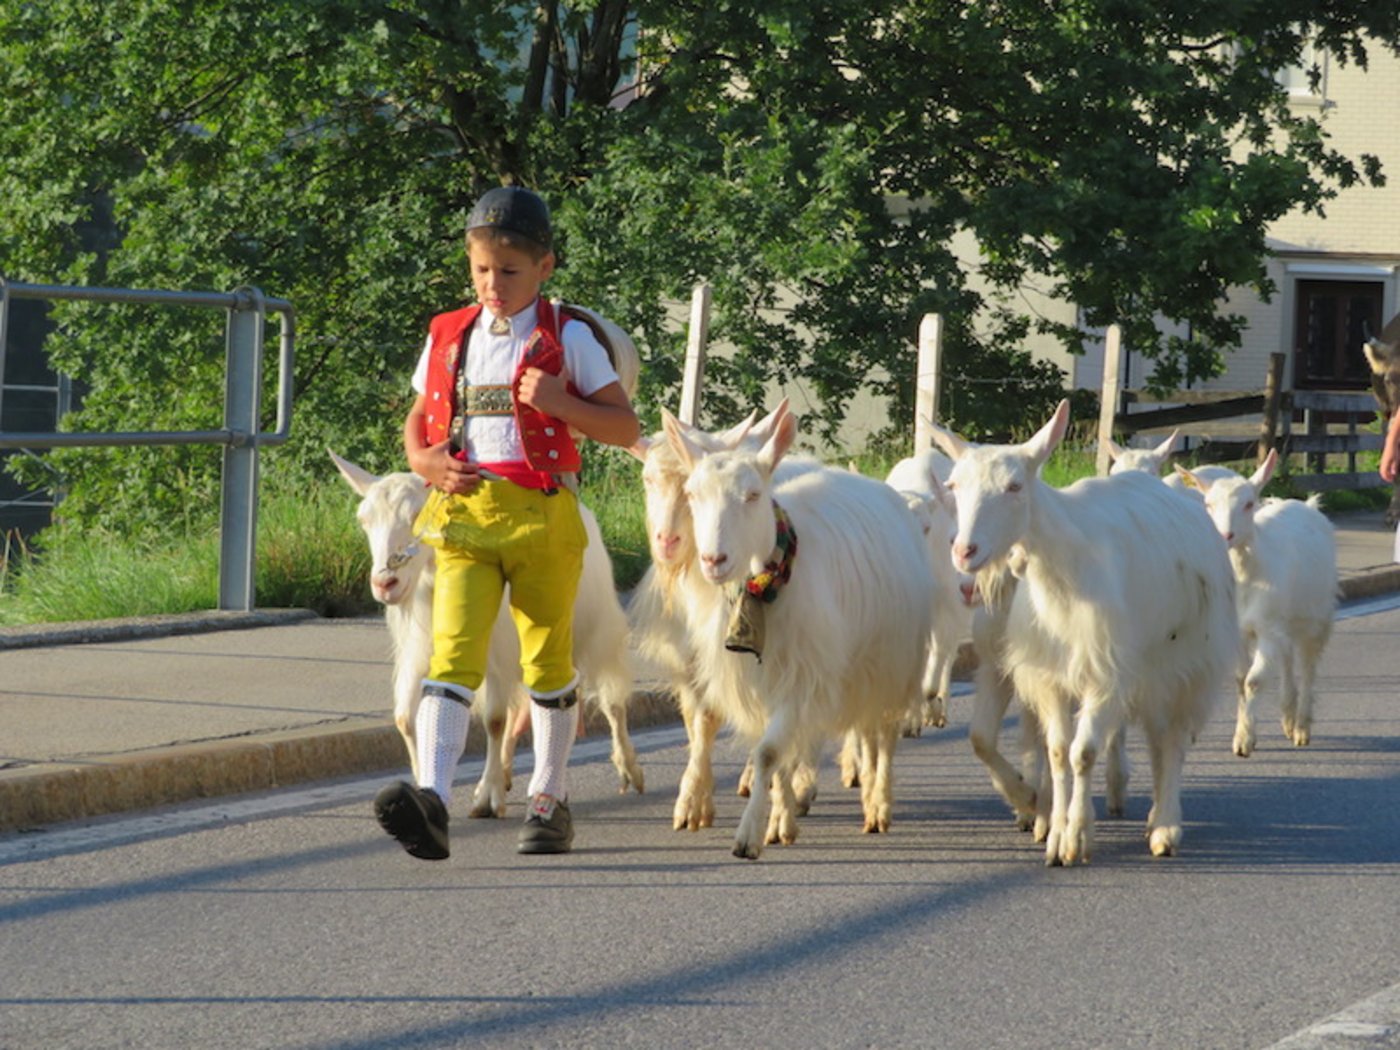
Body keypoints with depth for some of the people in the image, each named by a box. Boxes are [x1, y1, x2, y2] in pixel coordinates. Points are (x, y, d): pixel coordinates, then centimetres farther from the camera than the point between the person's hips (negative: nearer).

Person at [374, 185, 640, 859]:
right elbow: (418, 419, 22)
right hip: (463, 513, 2)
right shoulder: (448, 338, 12)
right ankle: (432, 797, -29)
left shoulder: (568, 341, 2)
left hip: (541, 515, -2)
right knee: (452, 652, -15)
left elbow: (626, 428, 2)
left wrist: (560, 403, -14)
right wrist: (424, 461, 0)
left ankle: (550, 799, 25)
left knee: (548, 658, 9)